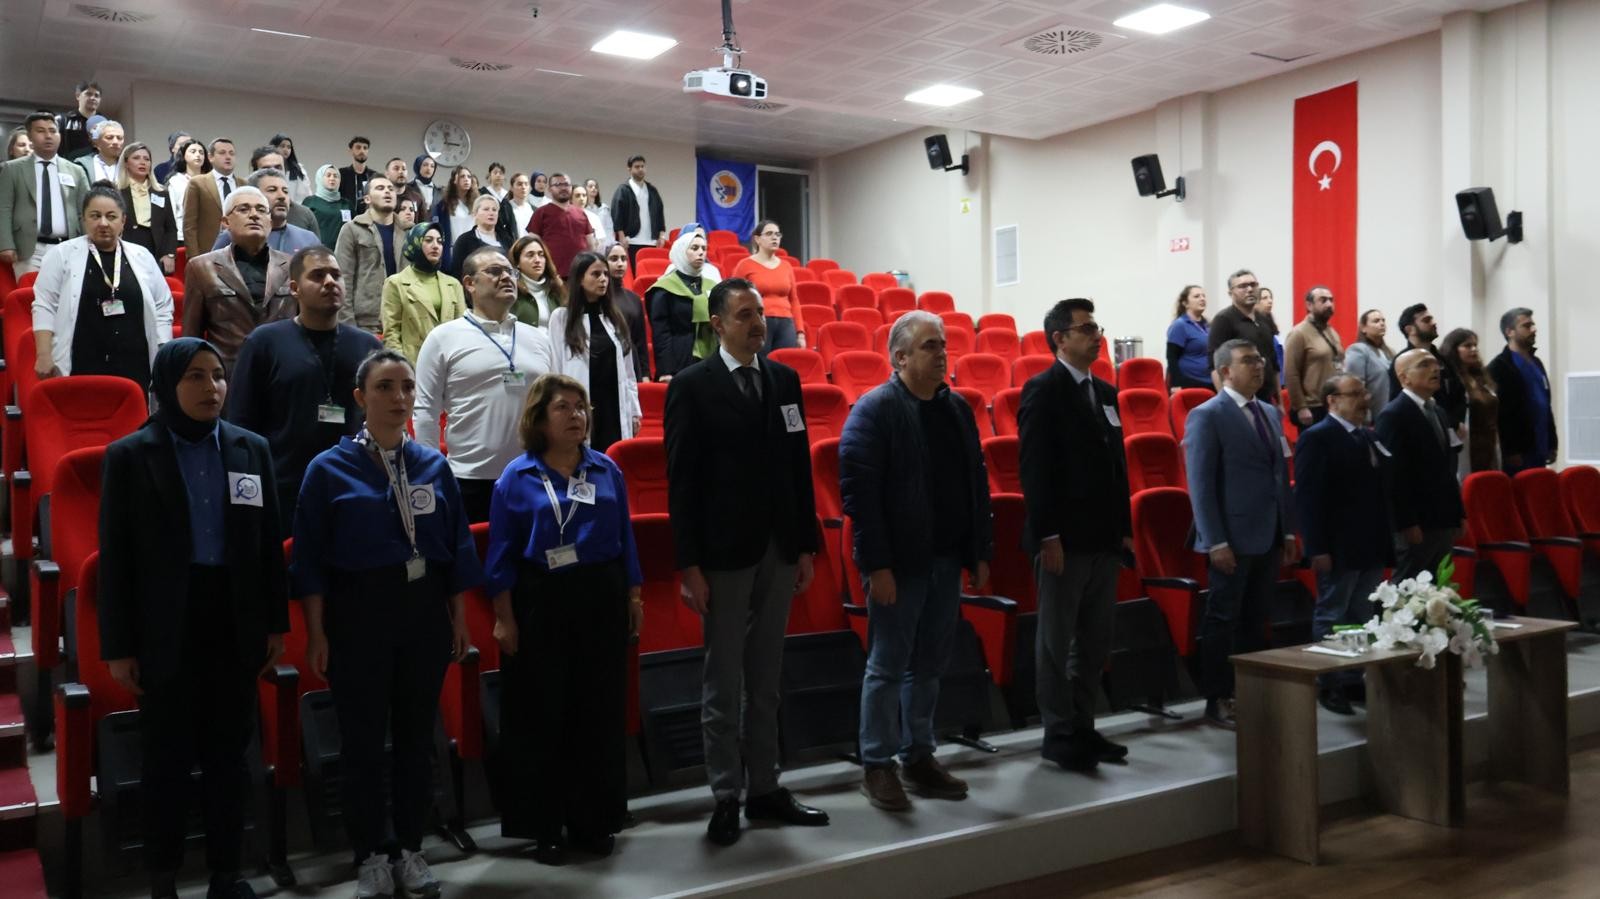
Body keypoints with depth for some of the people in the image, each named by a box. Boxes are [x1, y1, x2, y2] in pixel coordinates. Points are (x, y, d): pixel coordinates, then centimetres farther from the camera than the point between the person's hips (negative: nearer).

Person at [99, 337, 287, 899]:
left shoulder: (251, 449, 4)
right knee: (166, 759, 9)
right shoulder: (129, 456, -4)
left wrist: (276, 623, 5)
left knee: (229, 755, 12)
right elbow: (116, 557, -4)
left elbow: (269, 543, 6)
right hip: (166, 632, -2)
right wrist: (118, 646, -6)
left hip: (234, 625, 2)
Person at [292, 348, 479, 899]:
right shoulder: (329, 469, -6)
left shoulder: (434, 465, 3)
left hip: (425, 611, 3)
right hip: (359, 612, -3)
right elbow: (311, 558, -5)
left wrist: (459, 618, 6)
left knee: (417, 733, 12)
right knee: (363, 737, 5)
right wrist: (316, 632, -7)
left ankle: (411, 851, 26)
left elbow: (457, 546, 7)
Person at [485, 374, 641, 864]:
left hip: (602, 600, 3)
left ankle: (594, 822, 23)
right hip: (541, 604, -3)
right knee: (540, 716, 4)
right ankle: (544, 828, 18)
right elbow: (502, 554, -3)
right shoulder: (518, 477, -3)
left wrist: (634, 595, 7)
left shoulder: (606, 469, 5)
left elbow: (625, 538, 10)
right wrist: (504, 618, -7)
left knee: (600, 712, 9)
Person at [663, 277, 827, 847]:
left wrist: (806, 546, 7)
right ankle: (726, 798, 15)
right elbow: (681, 480, -8)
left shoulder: (784, 379, 8)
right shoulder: (693, 385, -6)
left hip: (778, 549, 5)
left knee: (765, 678, 13)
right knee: (724, 682, 4)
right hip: (724, 552, -4)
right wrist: (689, 565, -12)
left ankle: (764, 789, 24)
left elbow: (800, 466, 9)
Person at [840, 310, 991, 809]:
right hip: (899, 562, -6)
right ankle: (877, 766, 14)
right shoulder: (875, 409, -10)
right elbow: (858, 489, -15)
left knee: (929, 665, 14)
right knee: (888, 666, 3)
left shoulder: (958, 408, 11)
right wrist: (877, 565, -18)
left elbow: (976, 482, 15)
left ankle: (918, 758, 26)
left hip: (946, 560, 6)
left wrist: (981, 553, 10)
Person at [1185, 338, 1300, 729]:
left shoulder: (1270, 413, 14)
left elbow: (1281, 475, 17)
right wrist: (1216, 542, -16)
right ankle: (1217, 700, 11)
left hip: (1270, 539, 7)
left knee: (1255, 621, 12)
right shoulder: (1207, 416, -8)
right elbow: (1201, 485, -12)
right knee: (1223, 620, 2)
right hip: (1234, 539, -7)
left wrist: (1289, 532, 12)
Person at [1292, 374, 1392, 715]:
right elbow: (1308, 496, -16)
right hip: (1338, 547, -8)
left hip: (1371, 546, 8)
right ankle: (1328, 686, 10)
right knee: (1332, 618, 2)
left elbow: (1380, 491, 15)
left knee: (1362, 618, 13)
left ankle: (1354, 681, 22)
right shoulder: (1316, 438, -10)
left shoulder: (1369, 437, 14)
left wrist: (1386, 540, 9)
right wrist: (1318, 548, -20)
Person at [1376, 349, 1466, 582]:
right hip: (1416, 524, -8)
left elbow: (1446, 468, 21)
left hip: (1443, 520, 9)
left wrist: (1459, 513, 17)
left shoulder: (1438, 412, 17)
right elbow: (1394, 474, -18)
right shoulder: (1393, 415, -11)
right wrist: (1408, 523, -21)